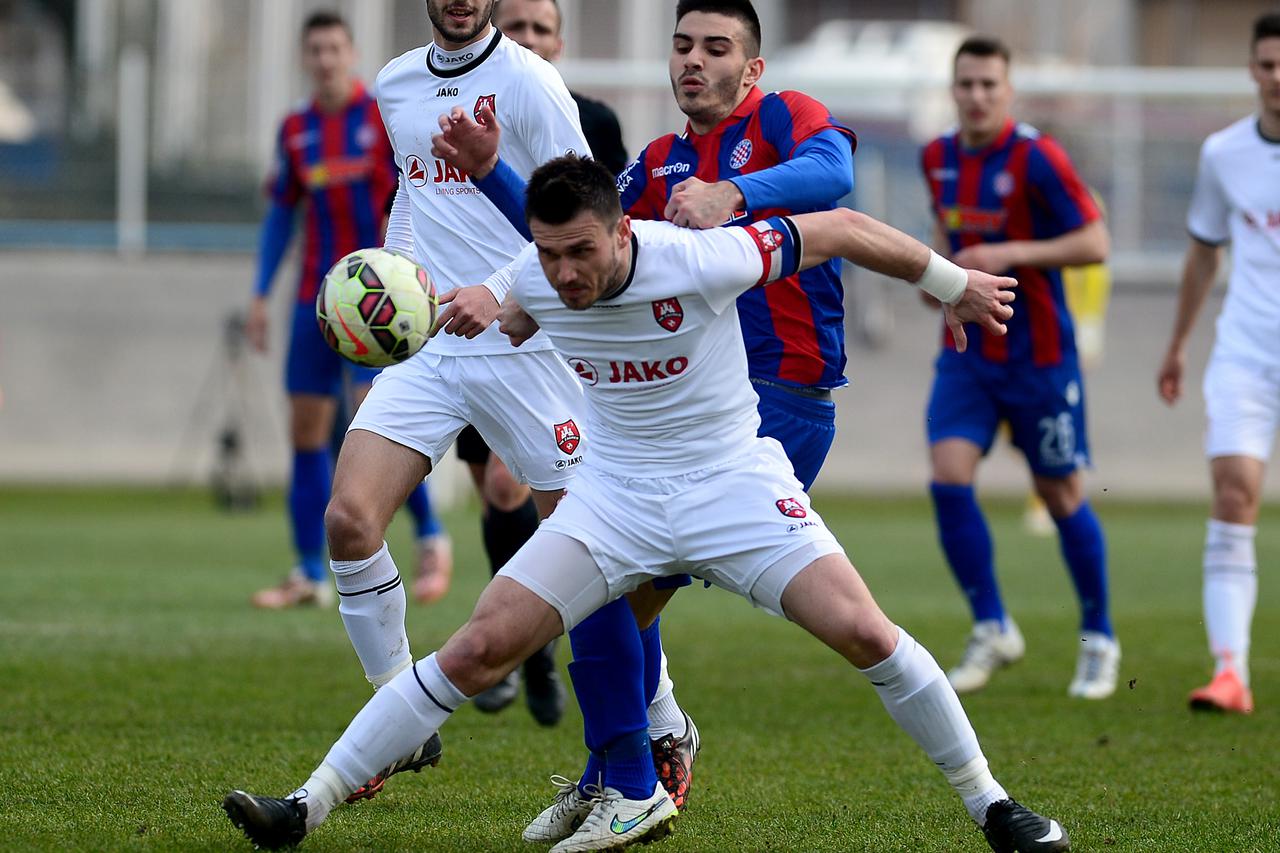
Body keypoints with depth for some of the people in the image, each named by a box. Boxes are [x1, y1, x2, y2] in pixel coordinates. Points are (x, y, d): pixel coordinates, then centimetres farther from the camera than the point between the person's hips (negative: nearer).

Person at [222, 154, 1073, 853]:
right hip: (615, 492, 3)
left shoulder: (698, 260, -25)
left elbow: (842, 229, -11)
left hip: (732, 476, -3)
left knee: (864, 632, -19)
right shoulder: (535, 282, -11)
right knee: (481, 645, -10)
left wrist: (954, 284, 1)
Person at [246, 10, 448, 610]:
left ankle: (430, 536, -1)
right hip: (315, 298, 5)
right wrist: (260, 295, 12)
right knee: (306, 428, 3)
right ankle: (311, 573, 8)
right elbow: (281, 214, 16)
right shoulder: (295, 130, 10)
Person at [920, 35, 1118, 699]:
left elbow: (1095, 243, -16)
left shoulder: (1035, 158, -15)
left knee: (1062, 495, 4)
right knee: (948, 477, -13)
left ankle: (1099, 641, 22)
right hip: (966, 351, 5)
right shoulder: (938, 158, 4)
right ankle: (992, 630, 0)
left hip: (1038, 354, -5)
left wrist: (1010, 255, -25)